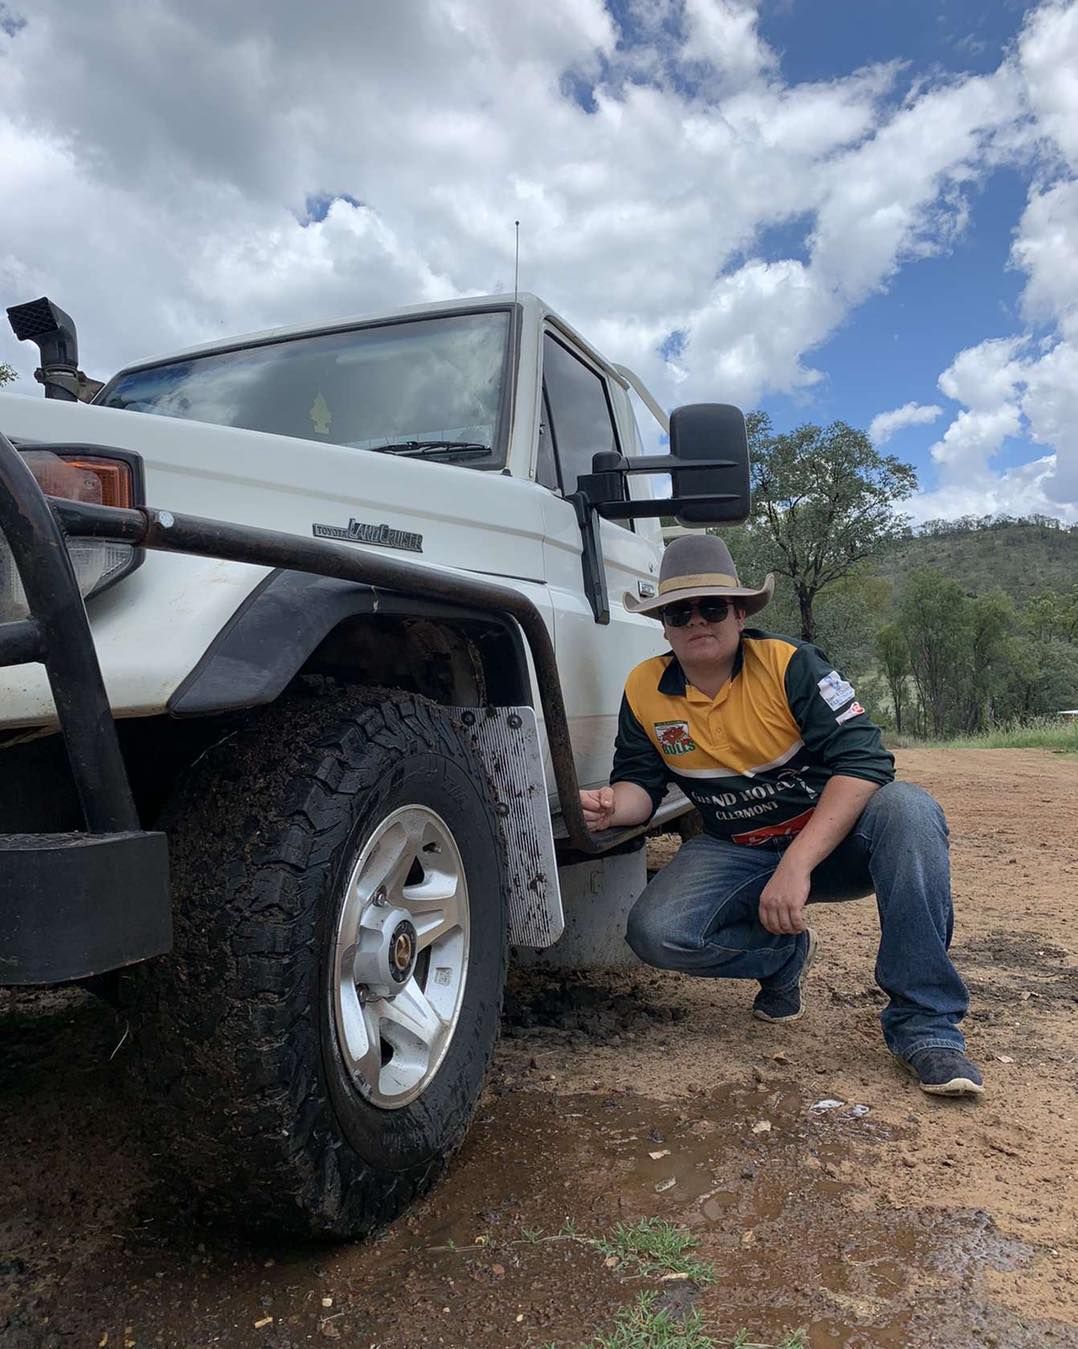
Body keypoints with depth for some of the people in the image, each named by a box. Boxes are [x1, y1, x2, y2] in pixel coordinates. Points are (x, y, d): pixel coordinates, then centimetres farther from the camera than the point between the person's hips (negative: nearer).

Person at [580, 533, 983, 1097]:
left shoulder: (789, 663, -18)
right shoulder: (645, 690, -7)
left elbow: (864, 760, -25)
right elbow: (641, 782, 1)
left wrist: (797, 865, -34)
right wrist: (611, 804, -26)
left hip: (832, 838, -2)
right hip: (733, 854, 2)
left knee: (909, 810, -33)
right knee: (655, 932, -25)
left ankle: (923, 1025, -23)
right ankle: (785, 954, 7)